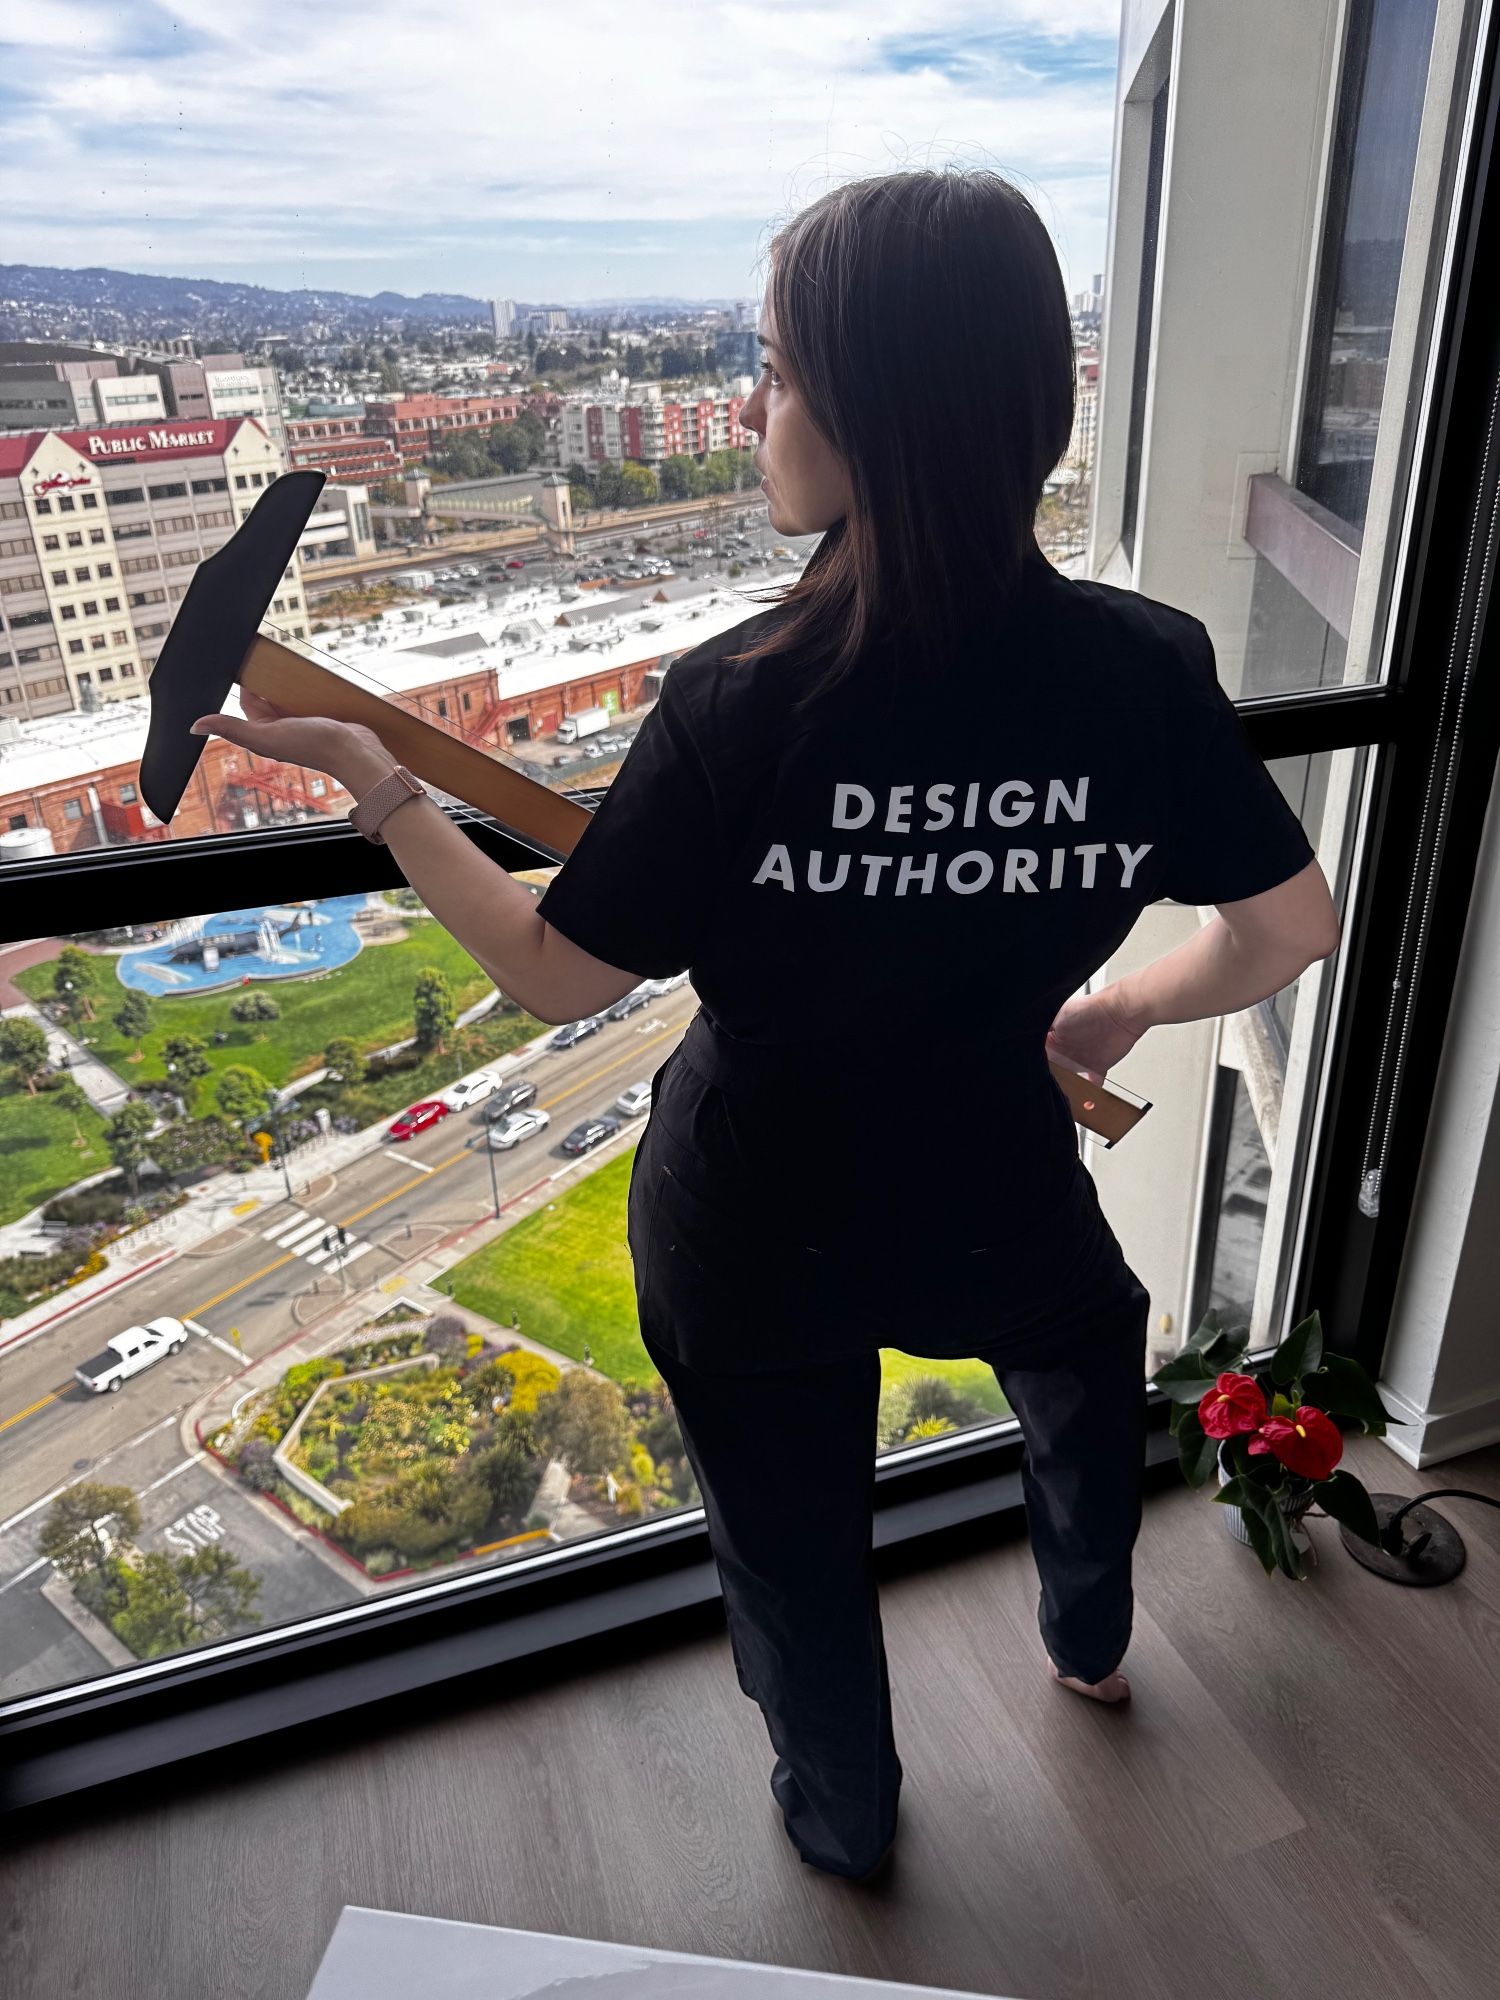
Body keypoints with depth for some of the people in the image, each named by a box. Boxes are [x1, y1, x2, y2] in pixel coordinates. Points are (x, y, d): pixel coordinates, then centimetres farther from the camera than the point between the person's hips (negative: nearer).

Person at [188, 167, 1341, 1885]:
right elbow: (1290, 931, -6)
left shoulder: (745, 701, -27)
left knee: (793, 1546, 26)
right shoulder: (1147, 665, -18)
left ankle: (841, 1813, 57)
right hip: (986, 1198, 3)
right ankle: (1088, 1642, 64)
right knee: (1086, 1342, 39)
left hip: (754, 1237, -2)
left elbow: (553, 976, -17)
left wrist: (368, 777, -6)